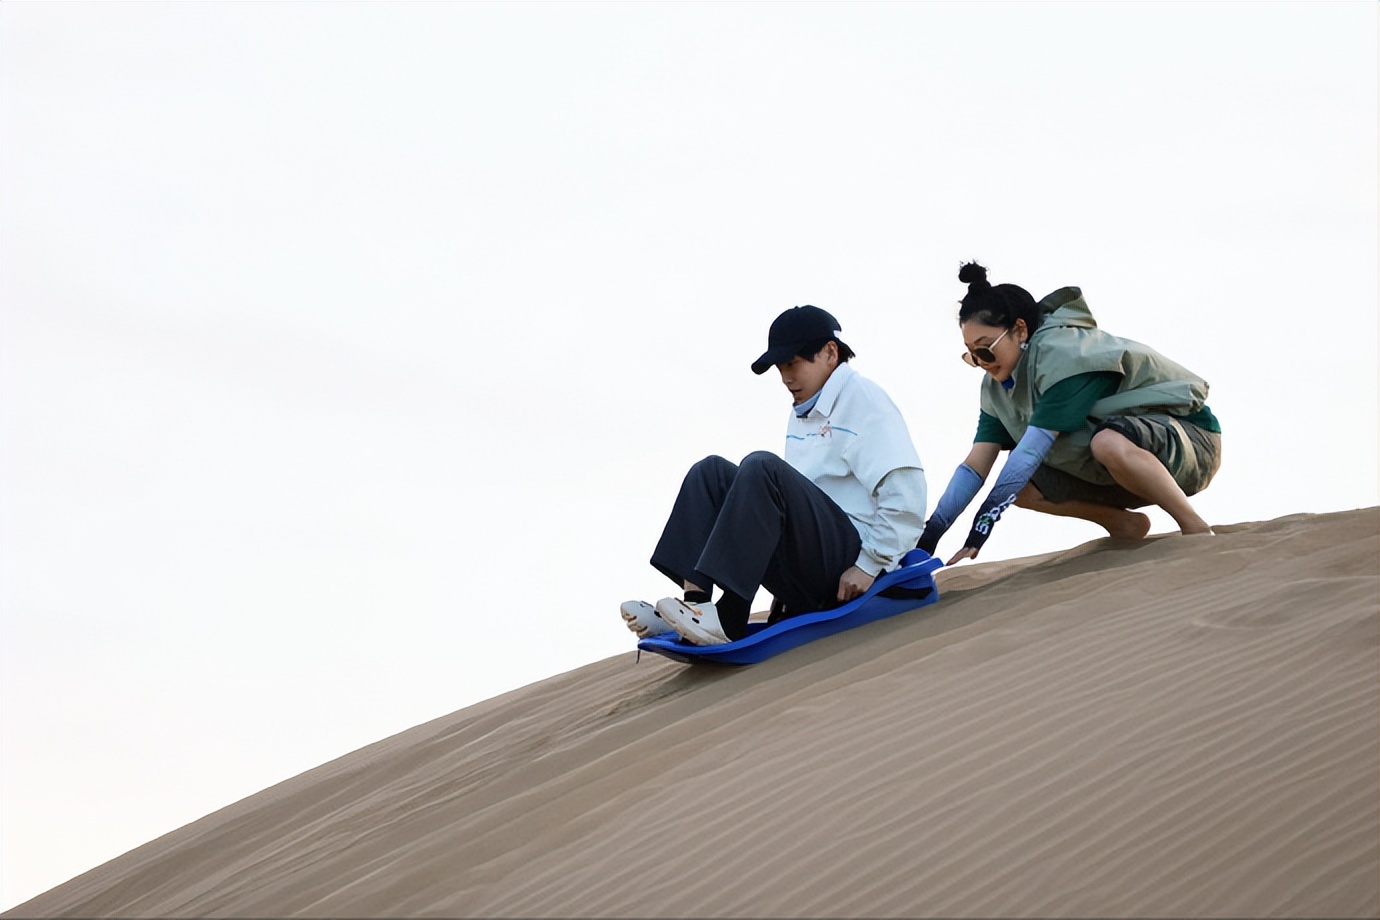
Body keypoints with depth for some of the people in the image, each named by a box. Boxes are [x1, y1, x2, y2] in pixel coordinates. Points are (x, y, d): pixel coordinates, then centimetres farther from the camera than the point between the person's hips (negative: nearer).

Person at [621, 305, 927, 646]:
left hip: (846, 566, -9)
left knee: (762, 467, -27)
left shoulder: (862, 398, -5)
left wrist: (869, 565, -16)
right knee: (711, 472, 2)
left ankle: (727, 620, -34)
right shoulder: (802, 412, 23)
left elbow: (905, 493, -15)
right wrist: (787, 570, 15)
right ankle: (694, 600, -18)